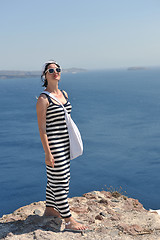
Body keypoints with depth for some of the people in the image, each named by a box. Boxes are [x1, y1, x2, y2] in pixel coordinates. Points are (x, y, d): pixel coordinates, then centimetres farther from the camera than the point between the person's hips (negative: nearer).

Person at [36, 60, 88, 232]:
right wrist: (47, 153, -18)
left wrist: (71, 143, 19)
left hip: (65, 143, 8)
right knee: (60, 182, -1)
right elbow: (41, 128, -15)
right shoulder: (43, 99, -13)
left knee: (55, 178, 20)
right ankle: (69, 221, 9)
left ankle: (50, 209, 38)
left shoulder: (64, 94, 10)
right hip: (53, 145, -8)